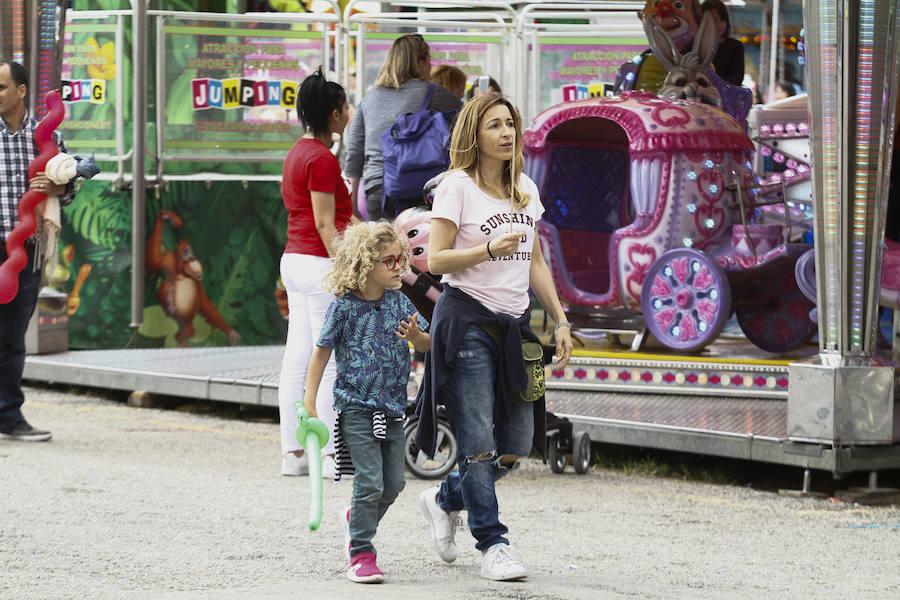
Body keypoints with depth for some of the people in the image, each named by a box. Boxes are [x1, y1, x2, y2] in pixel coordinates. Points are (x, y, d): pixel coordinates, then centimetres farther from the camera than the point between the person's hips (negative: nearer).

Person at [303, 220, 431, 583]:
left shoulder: (398, 302, 4)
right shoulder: (344, 308, -8)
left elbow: (426, 346, 11)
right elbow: (322, 352, -1)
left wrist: (415, 334, -13)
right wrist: (309, 401, -3)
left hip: (392, 407, 5)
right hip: (357, 407, -5)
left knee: (393, 482, 7)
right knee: (370, 481, -11)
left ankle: (356, 519, 35)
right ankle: (361, 554, 0)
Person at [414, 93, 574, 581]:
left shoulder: (525, 190, 15)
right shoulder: (457, 187, -5)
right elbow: (435, 259, -10)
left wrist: (560, 321, 14)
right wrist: (489, 250, -23)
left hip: (513, 323, 6)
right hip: (468, 322, -6)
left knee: (517, 447, 5)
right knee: (479, 444, -8)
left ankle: (445, 500, 28)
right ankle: (492, 545, -1)